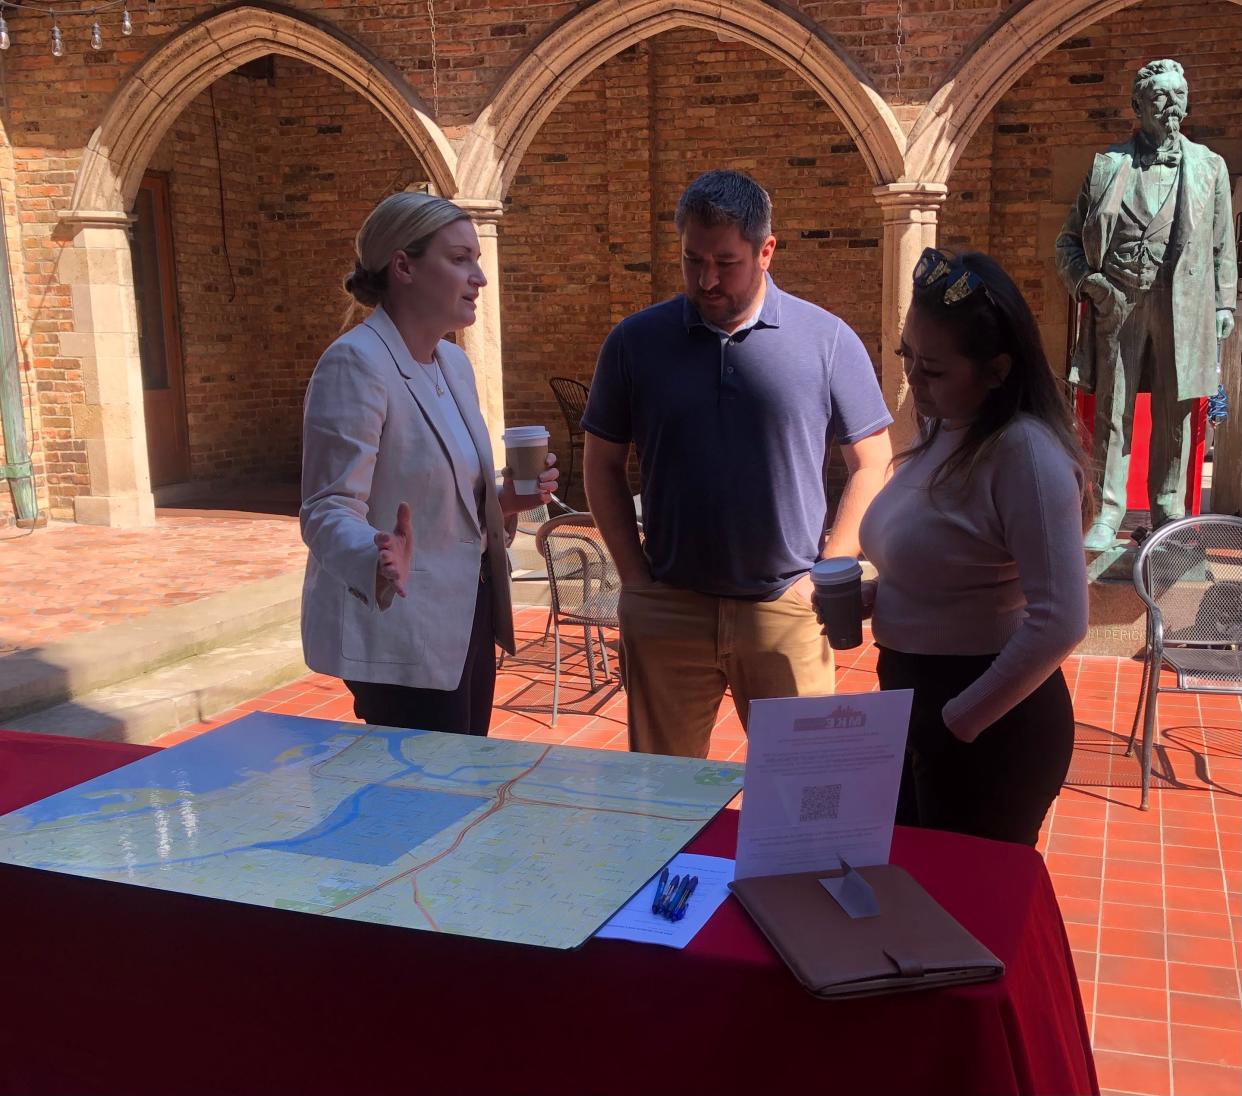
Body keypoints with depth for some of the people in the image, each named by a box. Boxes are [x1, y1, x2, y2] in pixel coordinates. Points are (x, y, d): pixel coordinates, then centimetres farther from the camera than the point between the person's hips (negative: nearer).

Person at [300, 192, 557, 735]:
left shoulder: (454, 362, 9)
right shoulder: (356, 363, -17)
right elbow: (329, 508, -23)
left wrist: (503, 500, 0)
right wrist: (378, 559, -43)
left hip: (466, 619, 9)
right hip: (398, 633, -8)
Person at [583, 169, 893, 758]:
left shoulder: (827, 340, -2)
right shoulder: (636, 341, 1)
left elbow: (871, 462, 4)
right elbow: (603, 464, 8)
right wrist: (633, 573, 1)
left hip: (786, 606, -1)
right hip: (667, 609, 1)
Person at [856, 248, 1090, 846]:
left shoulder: (1027, 453, -23)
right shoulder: (943, 430, 5)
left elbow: (1058, 623, -27)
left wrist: (957, 722, -20)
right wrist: (869, 596, -1)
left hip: (991, 726, -8)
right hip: (915, 700, 9)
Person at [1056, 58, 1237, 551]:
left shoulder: (1209, 166, 12)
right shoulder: (1106, 164, 8)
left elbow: (1223, 245, 13)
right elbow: (1069, 240, 11)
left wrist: (1224, 303, 6)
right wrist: (1086, 280, -6)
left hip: (1181, 306, 1)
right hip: (1118, 304, -1)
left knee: (1173, 415, 5)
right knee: (1111, 413, 0)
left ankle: (1168, 518, 14)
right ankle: (1108, 516, 6)